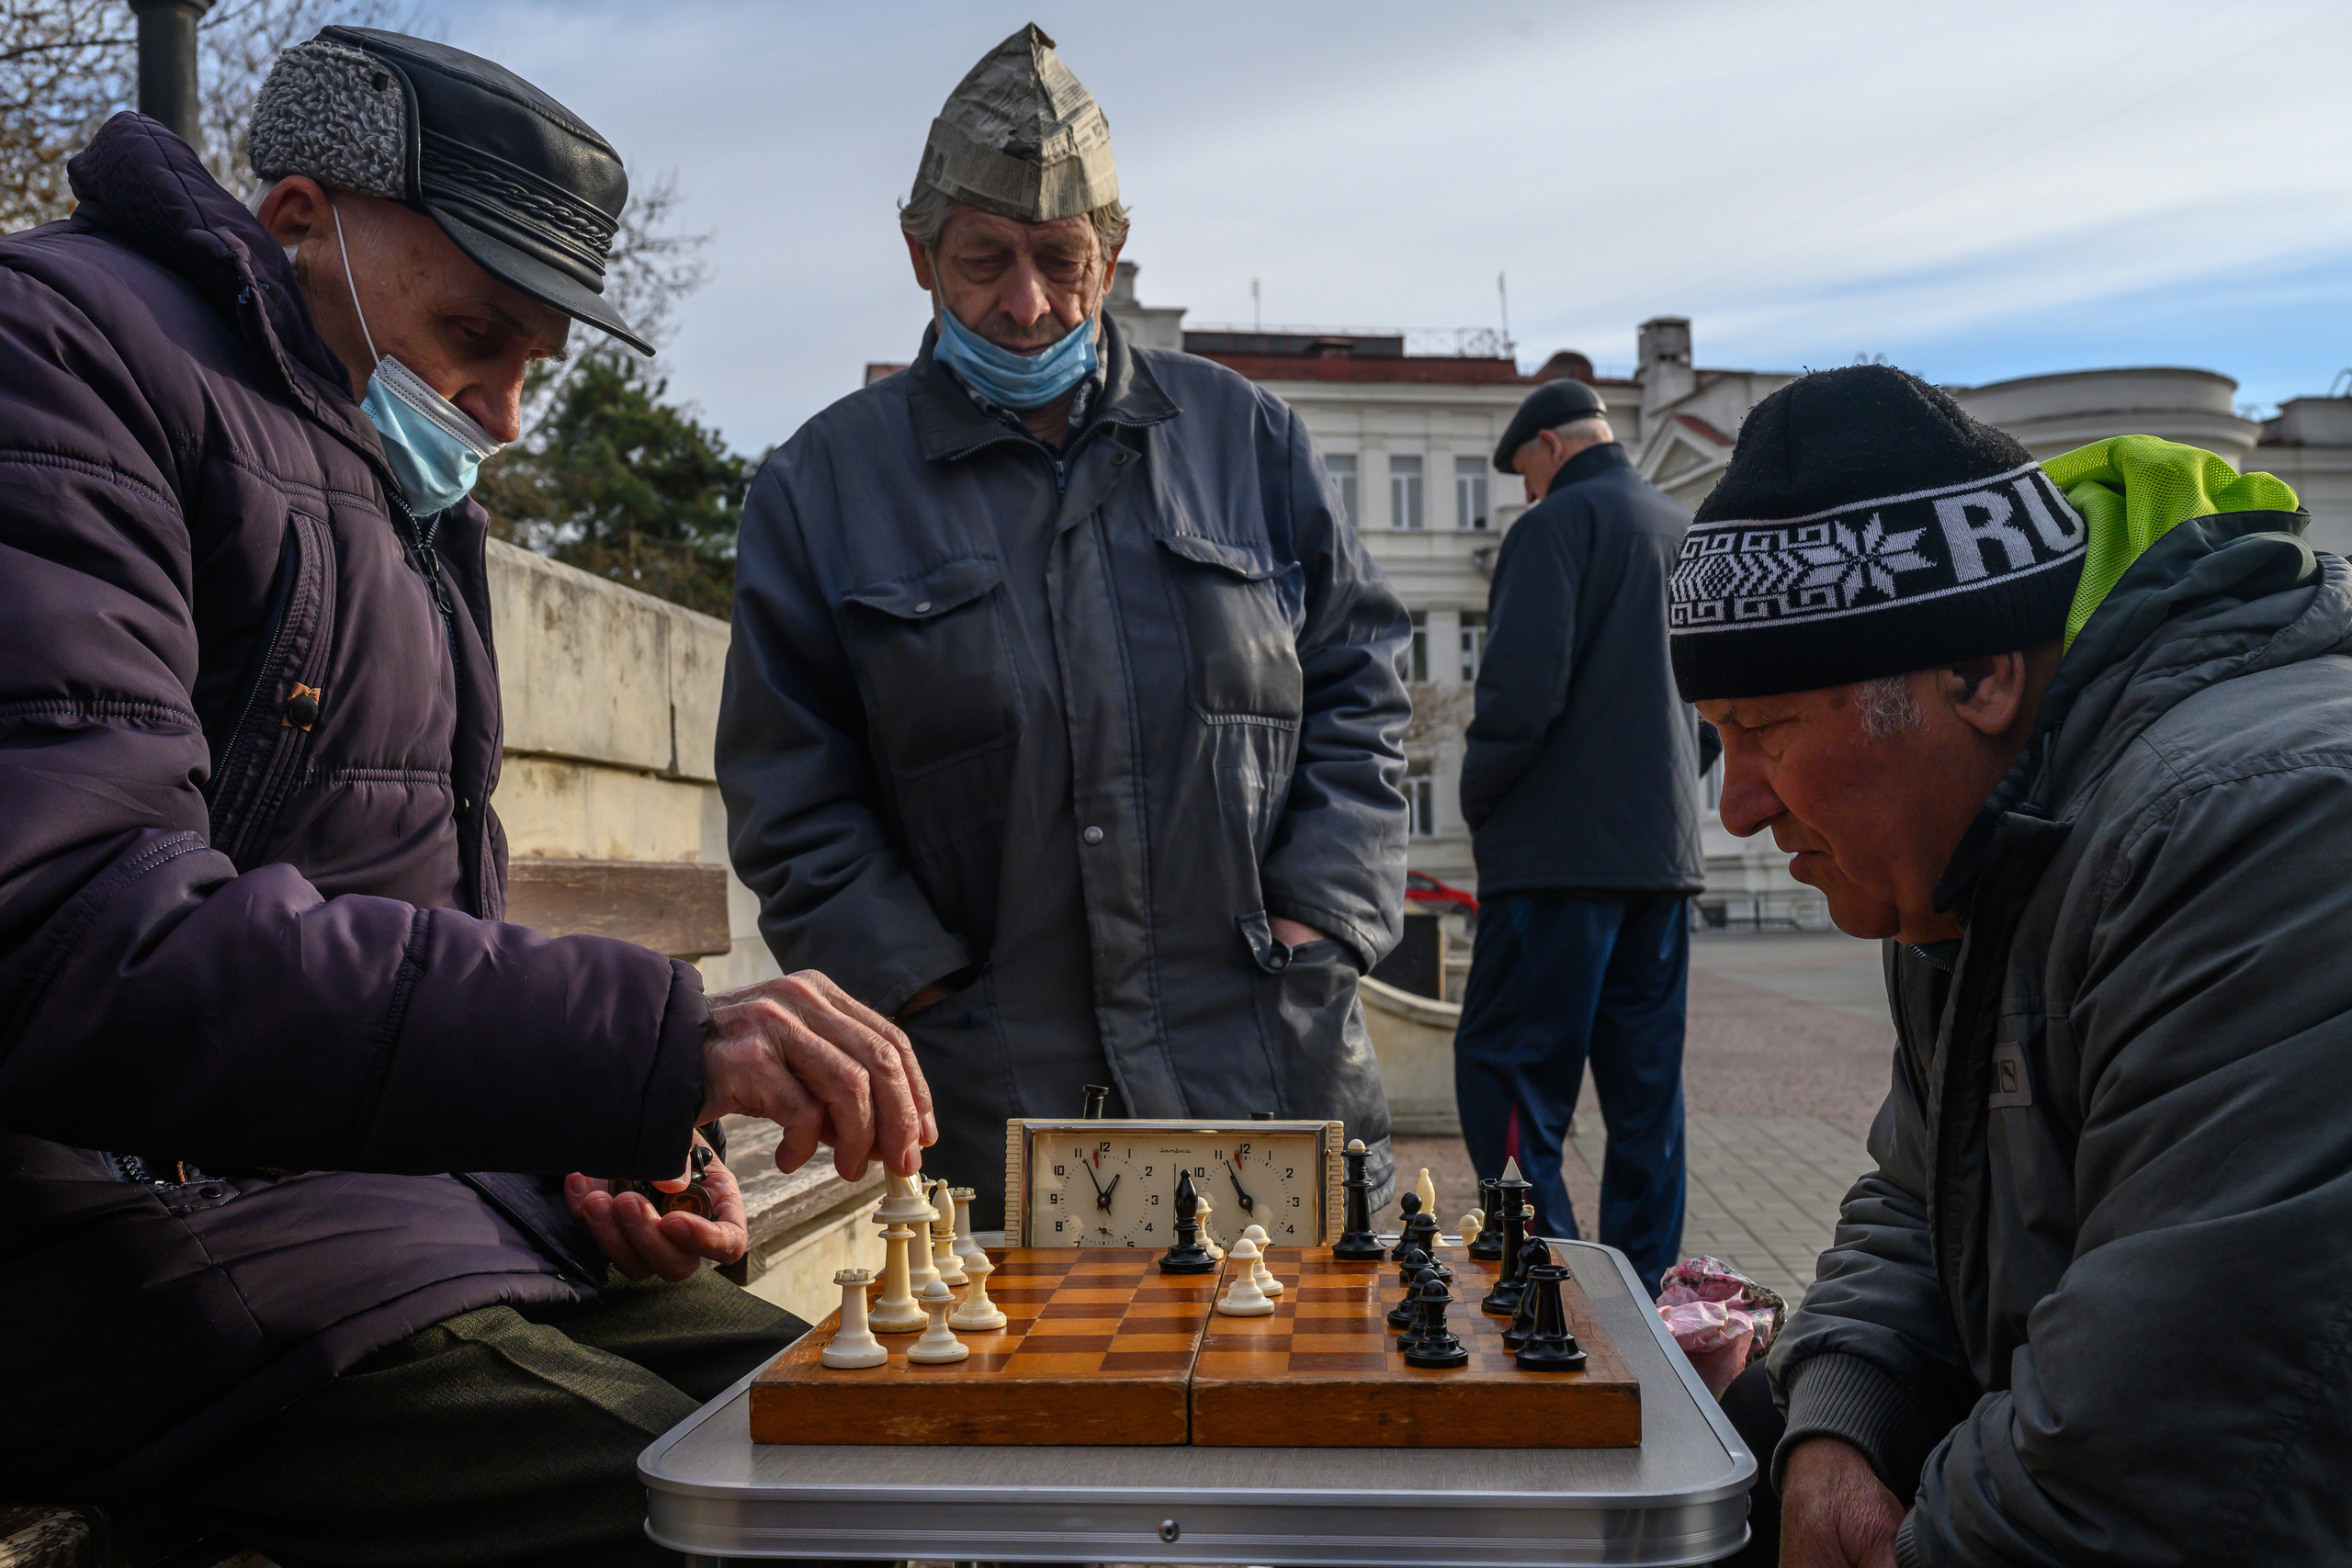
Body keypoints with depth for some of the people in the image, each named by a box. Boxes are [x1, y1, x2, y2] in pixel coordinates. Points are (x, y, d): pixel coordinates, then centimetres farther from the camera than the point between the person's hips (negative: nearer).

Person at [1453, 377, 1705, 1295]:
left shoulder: (1560, 522, -6)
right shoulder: (1688, 532, 18)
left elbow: (1521, 689, -16)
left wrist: (1478, 799, -2)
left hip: (1561, 844, -8)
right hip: (1665, 848, 8)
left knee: (1506, 1071, -5)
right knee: (1645, 1087, 10)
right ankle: (1639, 1298, 15)